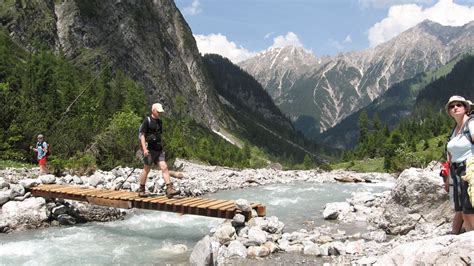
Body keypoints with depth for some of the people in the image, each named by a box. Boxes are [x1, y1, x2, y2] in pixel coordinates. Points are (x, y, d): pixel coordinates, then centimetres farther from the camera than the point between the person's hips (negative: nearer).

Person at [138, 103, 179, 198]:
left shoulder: (160, 121, 14)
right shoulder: (147, 121, -6)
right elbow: (142, 135, -10)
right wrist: (144, 148, -20)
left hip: (158, 149, 6)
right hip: (149, 149, -6)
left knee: (164, 167, -6)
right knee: (146, 169, 3)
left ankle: (170, 190, -11)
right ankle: (141, 190, 18)